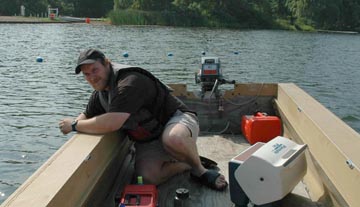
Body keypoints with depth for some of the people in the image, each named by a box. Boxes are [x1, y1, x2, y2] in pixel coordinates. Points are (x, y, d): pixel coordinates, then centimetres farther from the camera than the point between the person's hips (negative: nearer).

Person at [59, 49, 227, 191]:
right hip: (147, 141, 7)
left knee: (173, 139, -44)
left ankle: (200, 170, -13)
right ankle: (187, 164, 4)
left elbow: (111, 123, -36)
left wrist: (74, 125, -21)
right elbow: (87, 116, 20)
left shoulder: (130, 82, -27)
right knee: (149, 176, -24)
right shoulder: (99, 92, 4)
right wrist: (75, 125, -4)